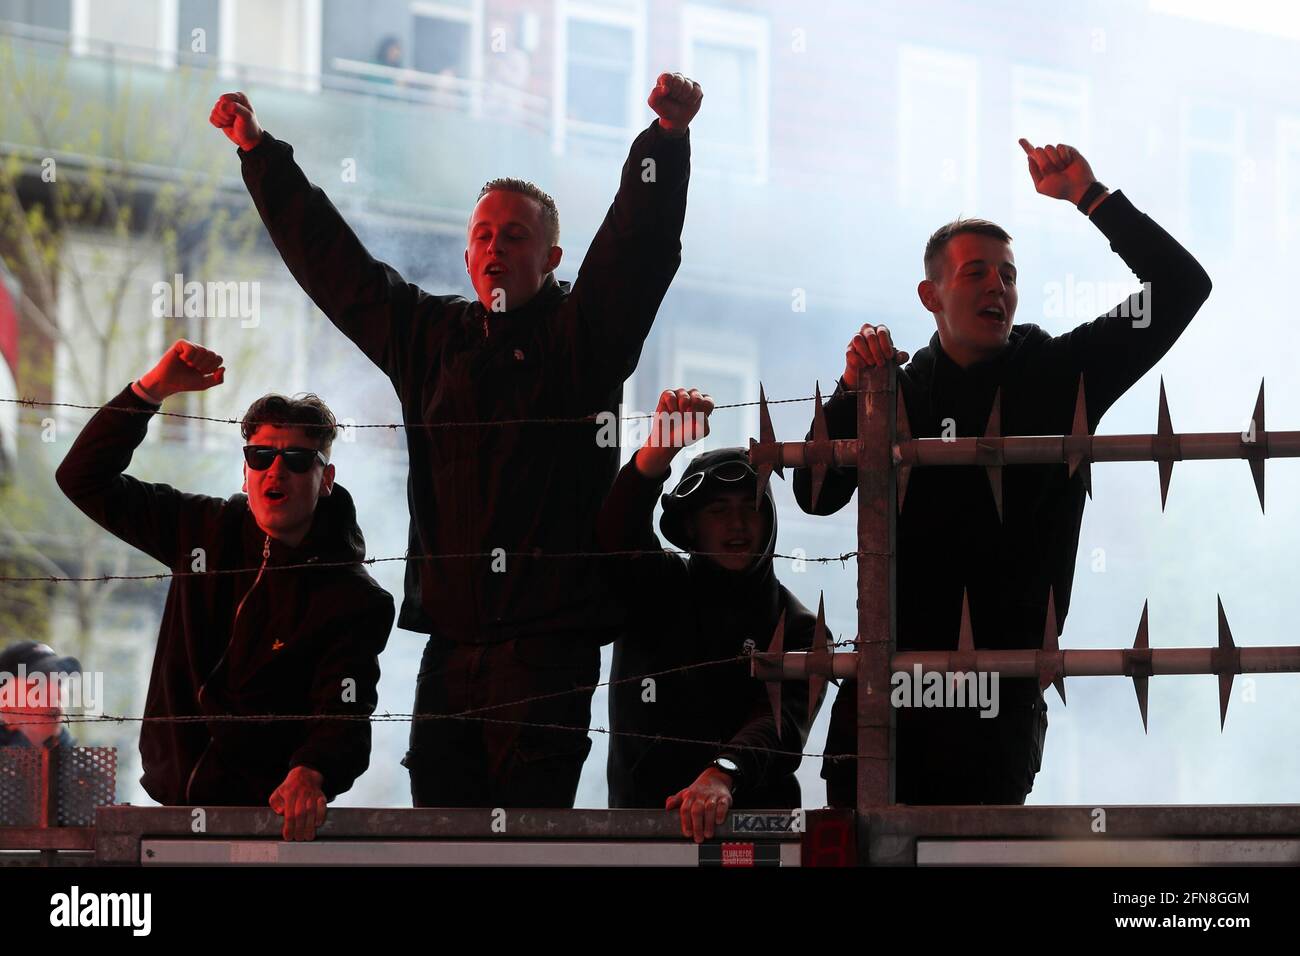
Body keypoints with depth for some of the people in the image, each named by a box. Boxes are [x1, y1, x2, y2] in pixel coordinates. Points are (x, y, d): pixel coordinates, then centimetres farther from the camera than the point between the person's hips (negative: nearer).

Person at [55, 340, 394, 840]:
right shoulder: (207, 530, 9)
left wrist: (308, 776, -39)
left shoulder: (355, 601, -4)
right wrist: (153, 388, -2)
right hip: (170, 801, 4)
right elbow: (86, 478, 12)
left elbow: (344, 720, -16)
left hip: (265, 816, -4)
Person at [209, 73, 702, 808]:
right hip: (451, 637, 5)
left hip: (549, 640, -5)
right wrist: (260, 152, 25)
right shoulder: (431, 337, 18)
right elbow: (333, 262, 23)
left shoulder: (582, 334, 4)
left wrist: (668, 139, -25)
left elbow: (639, 247, -10)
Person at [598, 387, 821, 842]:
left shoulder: (797, 628, 10)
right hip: (642, 817, 0)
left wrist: (723, 775, -29)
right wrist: (660, 447, -25)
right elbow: (614, 531, -8)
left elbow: (783, 723, -8)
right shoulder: (658, 587, 14)